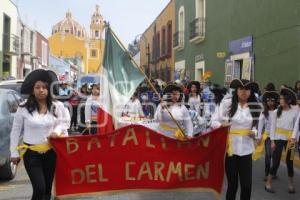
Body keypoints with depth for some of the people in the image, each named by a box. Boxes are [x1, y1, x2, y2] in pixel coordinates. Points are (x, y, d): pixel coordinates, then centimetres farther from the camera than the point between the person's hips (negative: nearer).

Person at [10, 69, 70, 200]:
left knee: (47, 189, 14)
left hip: (50, 152, 3)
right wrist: (14, 152, 1)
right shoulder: (23, 108, -9)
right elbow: (15, 132, -1)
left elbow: (64, 122, 12)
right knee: (39, 189, -11)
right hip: (31, 153, -3)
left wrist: (57, 131, -8)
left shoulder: (56, 106, -3)